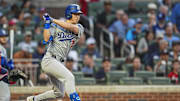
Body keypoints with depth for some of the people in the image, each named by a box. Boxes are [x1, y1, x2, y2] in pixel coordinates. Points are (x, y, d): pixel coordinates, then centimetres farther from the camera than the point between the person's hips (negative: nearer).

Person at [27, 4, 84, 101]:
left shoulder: (79, 28, 6)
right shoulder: (55, 26, -2)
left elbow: (71, 27, -17)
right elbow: (46, 39, -15)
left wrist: (53, 20, -19)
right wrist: (47, 23, -18)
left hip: (59, 63, 7)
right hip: (49, 59, -7)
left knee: (59, 93, 14)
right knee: (69, 77, -28)